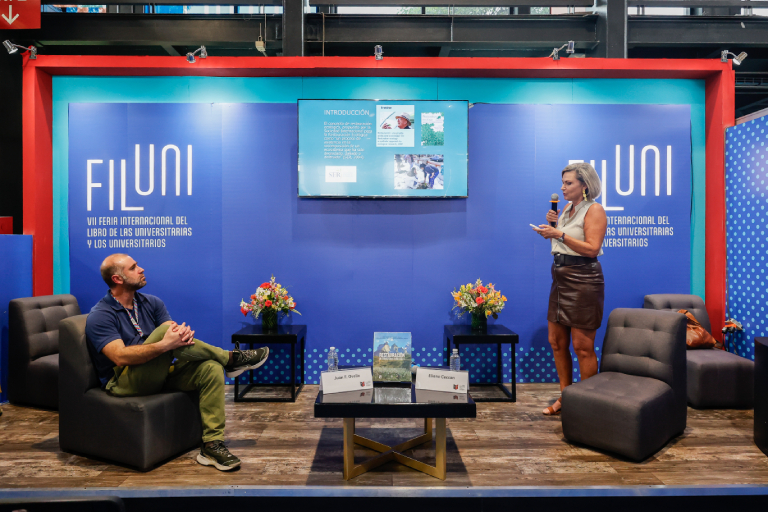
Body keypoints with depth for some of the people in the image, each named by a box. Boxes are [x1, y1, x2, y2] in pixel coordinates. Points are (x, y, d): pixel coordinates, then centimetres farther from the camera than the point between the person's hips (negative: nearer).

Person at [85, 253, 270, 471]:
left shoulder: (151, 303, 11)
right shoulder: (100, 316, -7)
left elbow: (174, 335, 0)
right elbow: (120, 356, -22)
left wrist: (183, 332, -26)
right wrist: (164, 344, -35)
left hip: (160, 374, 6)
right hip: (123, 383, -6)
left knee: (211, 368, -22)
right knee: (164, 330, -30)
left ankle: (212, 445, -22)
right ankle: (230, 358, -17)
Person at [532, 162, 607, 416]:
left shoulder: (594, 210, -8)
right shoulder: (568, 208, 16)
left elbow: (592, 248, -18)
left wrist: (559, 234, -19)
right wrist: (552, 225, 7)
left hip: (583, 279, -8)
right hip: (560, 278, 9)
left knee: (582, 347, -2)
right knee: (557, 342, 11)